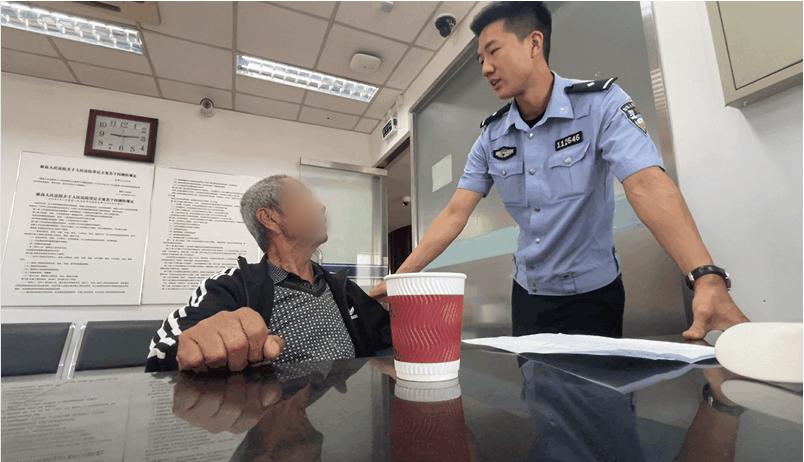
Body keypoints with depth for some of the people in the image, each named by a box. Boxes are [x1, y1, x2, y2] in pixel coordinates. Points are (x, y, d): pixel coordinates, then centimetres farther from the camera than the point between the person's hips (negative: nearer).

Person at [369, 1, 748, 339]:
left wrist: (707, 278, -42)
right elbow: (454, 215, -8)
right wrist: (399, 278, -14)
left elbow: (646, 185, -27)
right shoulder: (491, 136, -3)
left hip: (591, 294, -3)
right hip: (527, 294, 4)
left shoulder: (601, 103, -14)